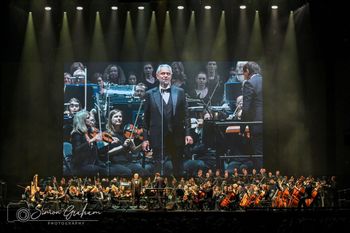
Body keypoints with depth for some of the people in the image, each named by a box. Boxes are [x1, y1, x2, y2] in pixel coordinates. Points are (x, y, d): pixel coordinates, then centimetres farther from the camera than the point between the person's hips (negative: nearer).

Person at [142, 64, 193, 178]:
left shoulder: (180, 92, 6)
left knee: (178, 169, 9)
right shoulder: (150, 94, 4)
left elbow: (185, 115, 6)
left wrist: (187, 133, -1)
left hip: (176, 137, 1)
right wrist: (145, 138, 1)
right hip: (157, 138, -1)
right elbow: (146, 118, 4)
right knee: (159, 169, 1)